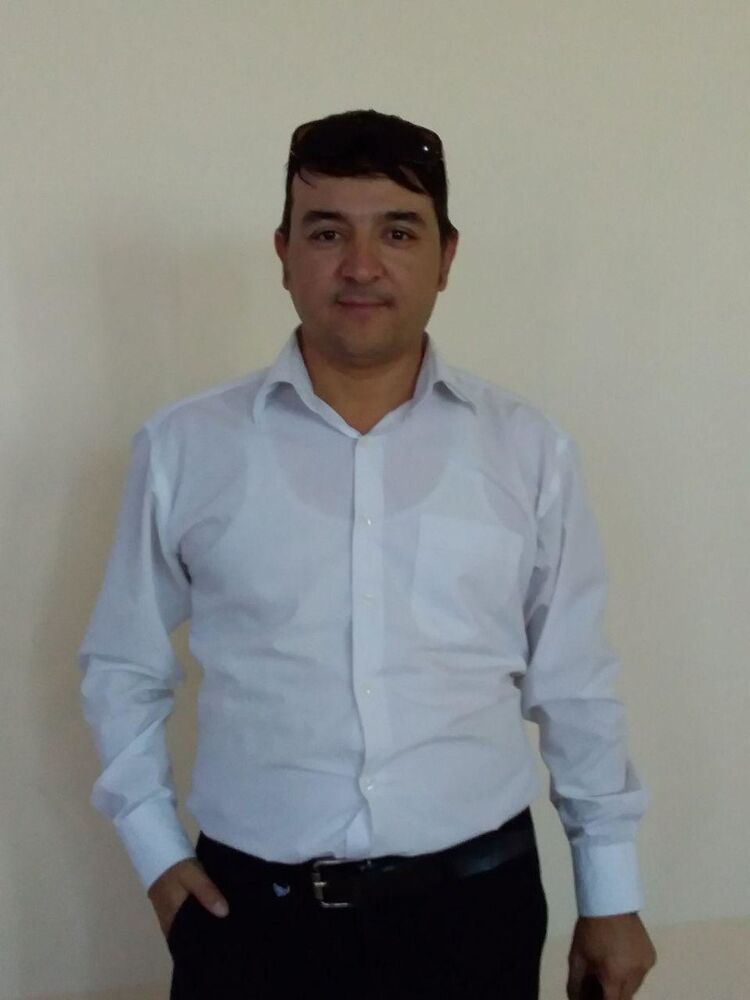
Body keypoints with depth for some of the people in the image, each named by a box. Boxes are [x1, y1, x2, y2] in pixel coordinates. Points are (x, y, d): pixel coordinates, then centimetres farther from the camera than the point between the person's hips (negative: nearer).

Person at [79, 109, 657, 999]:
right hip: (252, 910, 0)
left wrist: (610, 894, 8)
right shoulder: (183, 448, -4)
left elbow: (574, 684, 3)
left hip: (475, 901, 1)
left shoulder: (529, 450, -2)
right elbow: (122, 667, 7)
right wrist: (156, 850, 2)